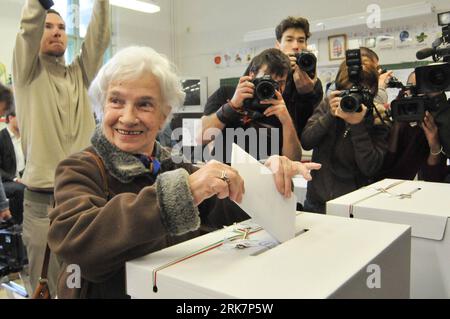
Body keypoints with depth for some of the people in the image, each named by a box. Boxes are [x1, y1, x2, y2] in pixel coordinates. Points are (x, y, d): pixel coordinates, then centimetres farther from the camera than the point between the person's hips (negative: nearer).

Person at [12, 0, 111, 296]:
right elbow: (28, 27, -13)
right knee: (45, 283, 6)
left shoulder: (79, 73, 13)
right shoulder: (28, 72, 4)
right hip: (42, 198, -3)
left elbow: (100, 37, 0)